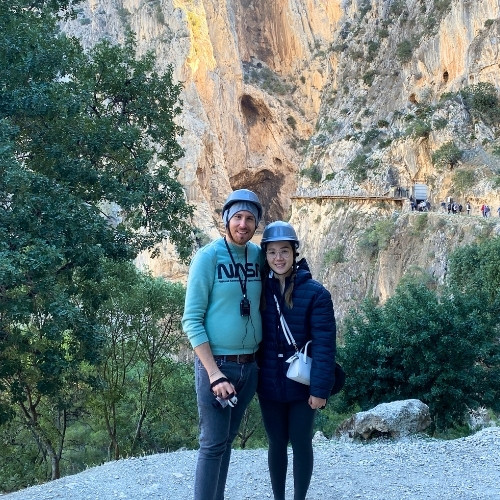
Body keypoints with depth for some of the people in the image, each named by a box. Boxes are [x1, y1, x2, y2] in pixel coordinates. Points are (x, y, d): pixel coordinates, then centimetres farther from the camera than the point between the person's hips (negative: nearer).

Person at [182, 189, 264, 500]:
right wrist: (214, 374, -18)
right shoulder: (208, 256, -10)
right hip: (216, 364, -5)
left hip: (250, 366, 5)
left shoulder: (258, 255, 4)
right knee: (213, 444, -1)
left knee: (228, 439, 14)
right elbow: (192, 320, -13)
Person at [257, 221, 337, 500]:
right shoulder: (260, 290, 1)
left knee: (301, 444, 10)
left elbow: (324, 345, -13)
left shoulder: (315, 293, -10)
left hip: (301, 386, -3)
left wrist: (321, 388, -16)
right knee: (277, 444, 15)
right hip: (269, 385, 3)